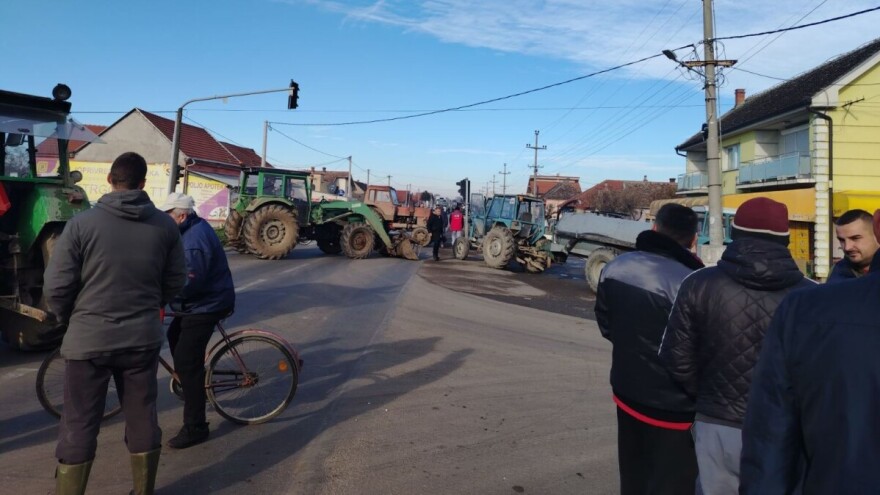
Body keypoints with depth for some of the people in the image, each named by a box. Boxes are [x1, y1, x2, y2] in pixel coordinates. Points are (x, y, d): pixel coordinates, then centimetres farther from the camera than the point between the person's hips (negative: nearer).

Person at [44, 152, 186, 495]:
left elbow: (56, 287, -9)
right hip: (143, 338, 3)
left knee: (78, 428, 9)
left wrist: (68, 319, 11)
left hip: (89, 339, -3)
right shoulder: (165, 225, -2)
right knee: (142, 419, 15)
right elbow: (176, 281, 6)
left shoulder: (82, 223, -11)